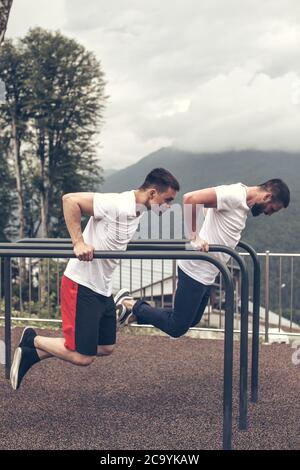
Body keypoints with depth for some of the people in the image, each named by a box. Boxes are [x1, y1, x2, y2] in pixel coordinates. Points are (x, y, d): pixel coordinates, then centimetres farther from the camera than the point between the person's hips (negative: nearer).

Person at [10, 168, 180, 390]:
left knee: (106, 347, 14)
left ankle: (32, 354, 21)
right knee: (82, 357, -7)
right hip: (82, 285, -10)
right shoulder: (117, 204, -22)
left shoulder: (139, 210, 6)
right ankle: (33, 341, 16)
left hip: (103, 288, 10)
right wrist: (79, 242, -28)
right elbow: (70, 199, -27)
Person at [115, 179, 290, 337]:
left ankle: (136, 308, 25)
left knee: (191, 321, 20)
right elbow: (191, 198, -30)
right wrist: (194, 236, -25)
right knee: (176, 328, -2)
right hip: (196, 271, -10)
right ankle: (133, 306, 11)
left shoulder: (243, 202, 10)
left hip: (207, 276, 10)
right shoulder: (234, 194, -20)